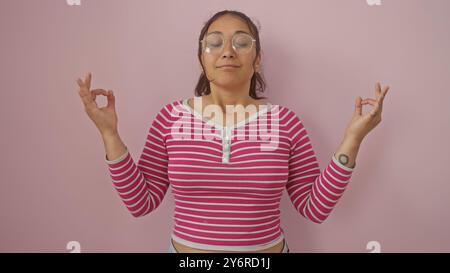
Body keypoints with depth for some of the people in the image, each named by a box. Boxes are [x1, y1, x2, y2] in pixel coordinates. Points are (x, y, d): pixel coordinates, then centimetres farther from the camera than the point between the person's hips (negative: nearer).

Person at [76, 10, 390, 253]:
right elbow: (140, 202, -7)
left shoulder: (284, 121, -9)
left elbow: (315, 208, -7)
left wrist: (352, 139, -15)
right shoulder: (171, 116, -7)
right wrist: (110, 133, -14)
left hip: (268, 250, 0)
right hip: (186, 250, 1)